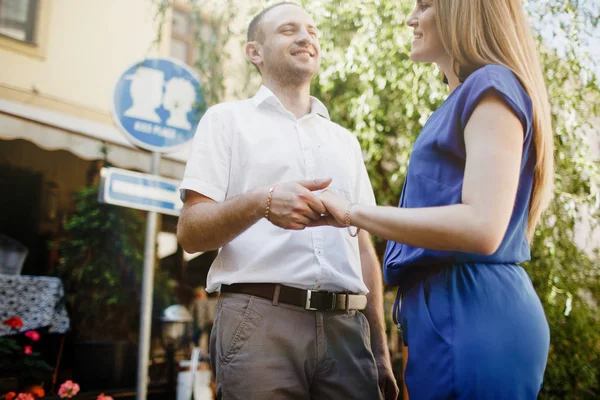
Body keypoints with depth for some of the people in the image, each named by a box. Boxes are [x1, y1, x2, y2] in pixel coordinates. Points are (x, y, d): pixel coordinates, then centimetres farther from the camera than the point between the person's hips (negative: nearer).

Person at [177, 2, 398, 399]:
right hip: (260, 321, -4)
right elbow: (190, 231, -2)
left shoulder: (345, 140, 20)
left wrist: (380, 350, 13)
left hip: (345, 326, 4)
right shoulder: (228, 119, 7)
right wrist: (260, 202, -21)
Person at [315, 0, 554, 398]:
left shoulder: (492, 84, -9)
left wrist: (352, 212, -16)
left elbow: (482, 227, -23)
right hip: (455, 311, 9)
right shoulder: (466, 98, 20)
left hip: (471, 314, -9)